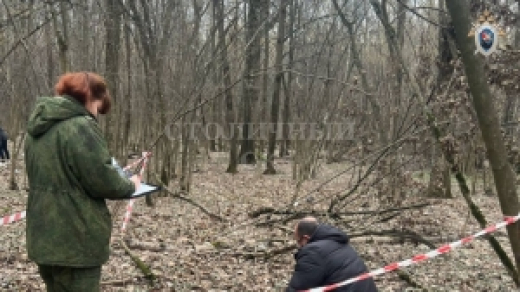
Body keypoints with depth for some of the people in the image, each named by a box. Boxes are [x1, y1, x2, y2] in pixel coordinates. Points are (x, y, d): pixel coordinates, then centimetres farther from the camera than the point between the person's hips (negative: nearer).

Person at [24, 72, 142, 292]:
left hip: (44, 236, 9)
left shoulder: (39, 127, 11)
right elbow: (102, 181, -18)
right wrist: (130, 185, 2)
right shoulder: (81, 127, -17)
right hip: (75, 240, -8)